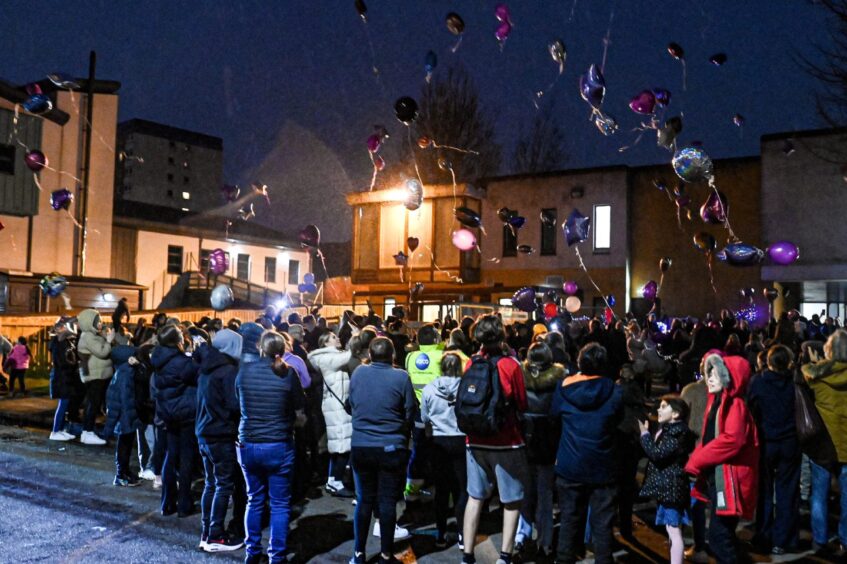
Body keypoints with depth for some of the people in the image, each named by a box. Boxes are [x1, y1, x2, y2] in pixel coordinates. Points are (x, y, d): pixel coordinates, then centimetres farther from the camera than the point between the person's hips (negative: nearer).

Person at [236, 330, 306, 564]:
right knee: (279, 504, 8)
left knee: (254, 500, 18)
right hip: (279, 446, -3)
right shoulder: (288, 374, -9)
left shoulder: (244, 371, -3)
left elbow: (240, 406, 10)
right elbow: (300, 416, -4)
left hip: (247, 445, 3)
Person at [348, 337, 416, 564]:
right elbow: (411, 413, -4)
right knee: (387, 502, 6)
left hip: (360, 447, 3)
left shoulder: (358, 373, -4)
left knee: (364, 501, 14)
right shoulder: (401, 377, -12)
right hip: (391, 448, -3)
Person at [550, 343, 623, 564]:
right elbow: (618, 419, 7)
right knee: (602, 524, 6)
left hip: (570, 466, 1)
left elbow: (554, 412, 10)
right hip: (603, 467, -1)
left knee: (569, 519, 13)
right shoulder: (614, 391, -10)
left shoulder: (565, 386, -7)